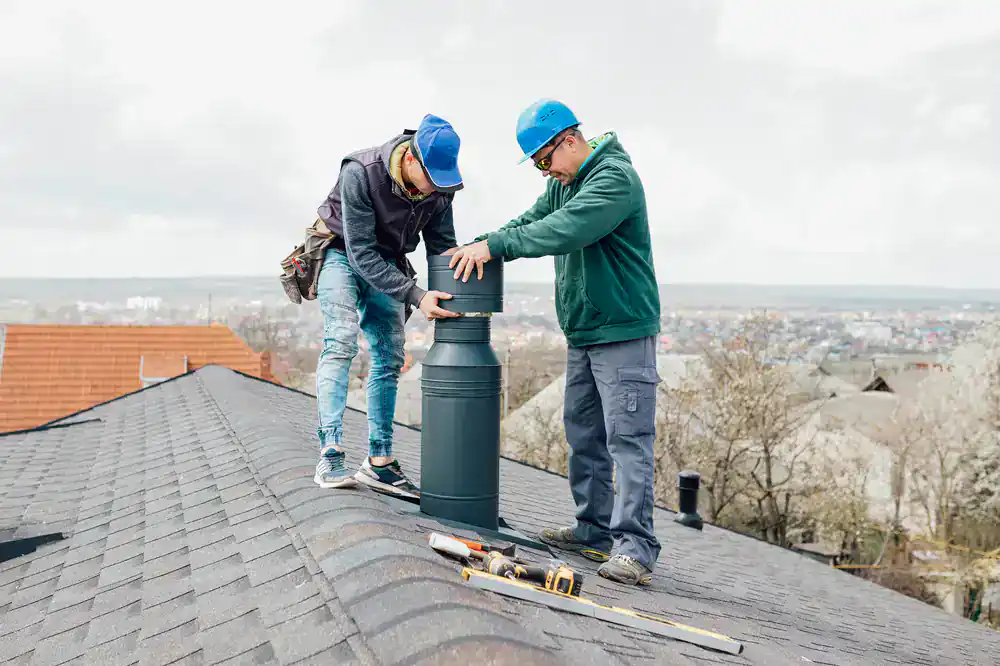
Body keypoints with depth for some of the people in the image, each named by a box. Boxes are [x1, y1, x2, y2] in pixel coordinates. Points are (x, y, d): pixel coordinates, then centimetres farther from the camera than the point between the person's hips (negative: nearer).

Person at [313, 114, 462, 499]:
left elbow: (442, 248, -5)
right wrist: (416, 296, -37)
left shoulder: (440, 187, -15)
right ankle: (330, 458, -27)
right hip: (342, 254, -5)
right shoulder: (360, 174, -31)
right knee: (341, 341, -22)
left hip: (386, 264, 6)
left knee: (390, 358, 1)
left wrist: (456, 296, -23)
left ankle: (379, 461, 7)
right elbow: (361, 253, -30)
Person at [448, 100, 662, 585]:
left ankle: (634, 546, -8)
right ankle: (595, 528, 23)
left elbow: (564, 231, -28)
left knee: (627, 437, -10)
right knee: (584, 434, 13)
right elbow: (534, 221, 12)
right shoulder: (564, 181, 14)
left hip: (623, 330, -10)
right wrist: (481, 245, -4)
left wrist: (495, 245, -24)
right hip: (581, 332, 10)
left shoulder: (615, 178, -17)